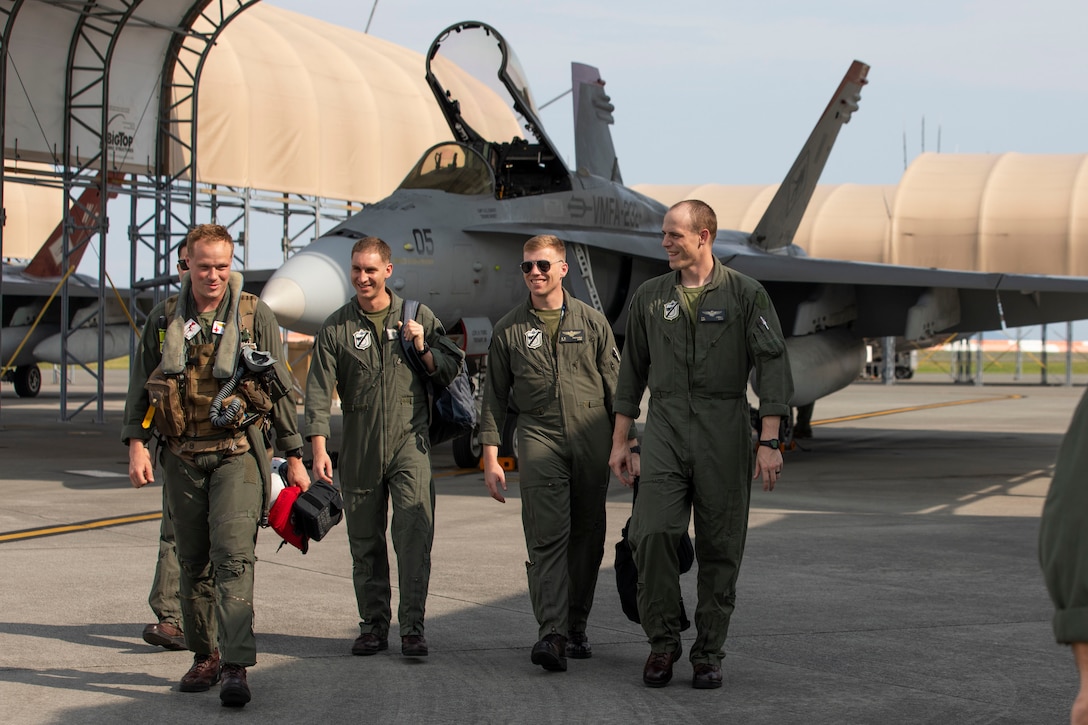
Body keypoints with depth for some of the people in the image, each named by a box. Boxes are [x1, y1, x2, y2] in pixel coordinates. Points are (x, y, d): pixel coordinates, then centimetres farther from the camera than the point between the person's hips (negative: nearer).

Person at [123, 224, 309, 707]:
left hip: (237, 454, -3)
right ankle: (205, 656, 22)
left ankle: (236, 666, -18)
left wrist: (294, 456, 5)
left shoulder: (255, 316, 2)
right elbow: (140, 386, 12)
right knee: (193, 561, 9)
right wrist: (137, 443, 0)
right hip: (181, 457, 3)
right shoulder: (165, 318, 8)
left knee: (233, 555, -15)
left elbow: (281, 389, 6)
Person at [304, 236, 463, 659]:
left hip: (409, 442, -1)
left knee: (414, 536, -12)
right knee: (365, 544, 6)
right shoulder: (336, 328, 5)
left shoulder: (418, 317, 8)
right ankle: (373, 627, 16)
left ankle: (412, 628, -9)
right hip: (359, 450, 1)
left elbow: (450, 370, 13)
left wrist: (422, 349, -6)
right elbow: (319, 391, -1)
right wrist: (319, 448, -11)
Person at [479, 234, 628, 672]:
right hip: (539, 437, -1)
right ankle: (551, 634, -21)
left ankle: (575, 628, 17)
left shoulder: (592, 323, 9)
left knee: (587, 538, 5)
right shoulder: (509, 330, 9)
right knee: (547, 536, -13)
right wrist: (491, 459, 4)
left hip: (592, 440, 1)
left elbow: (615, 387, 10)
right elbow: (495, 397, 10)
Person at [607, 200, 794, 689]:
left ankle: (708, 653, 11)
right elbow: (632, 370, 18)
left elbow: (772, 368, -3)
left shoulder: (745, 295, 1)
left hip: (723, 431, -2)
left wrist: (769, 443, -11)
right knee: (653, 533, -13)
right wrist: (620, 440, 14)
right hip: (664, 428, 2)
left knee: (720, 547, 1)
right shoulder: (650, 297, 12)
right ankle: (662, 640, 2)